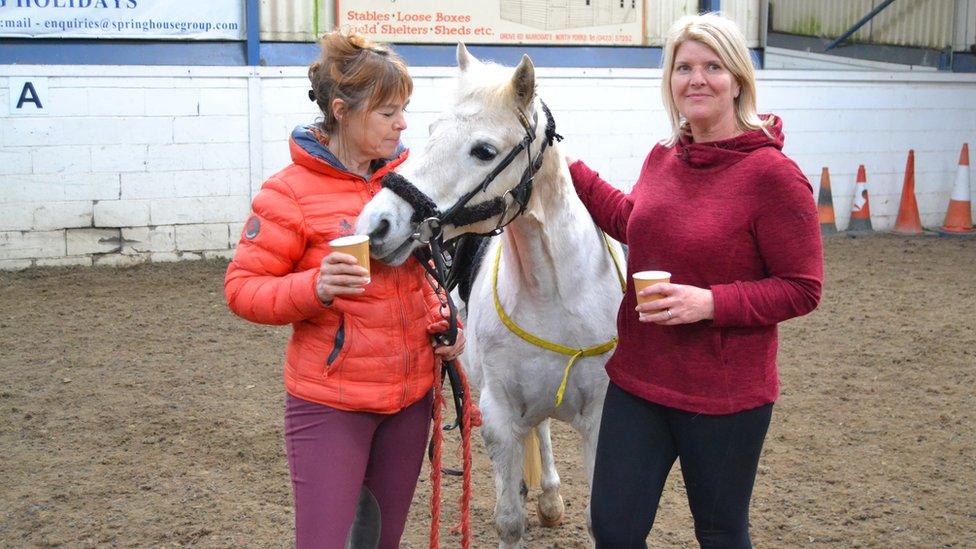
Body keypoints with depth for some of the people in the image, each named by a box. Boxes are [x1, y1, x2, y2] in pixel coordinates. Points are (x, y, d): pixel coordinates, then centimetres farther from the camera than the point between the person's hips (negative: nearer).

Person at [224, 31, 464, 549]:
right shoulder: (291, 191, -13)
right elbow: (241, 287, -11)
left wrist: (440, 317, 2)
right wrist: (315, 288, -28)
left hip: (411, 395, 6)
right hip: (331, 404, -5)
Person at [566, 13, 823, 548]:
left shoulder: (772, 173, -17)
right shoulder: (662, 158, 3)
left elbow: (802, 288, -14)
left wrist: (712, 302, -25)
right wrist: (571, 170, 20)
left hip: (726, 395, -5)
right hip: (637, 381, 6)